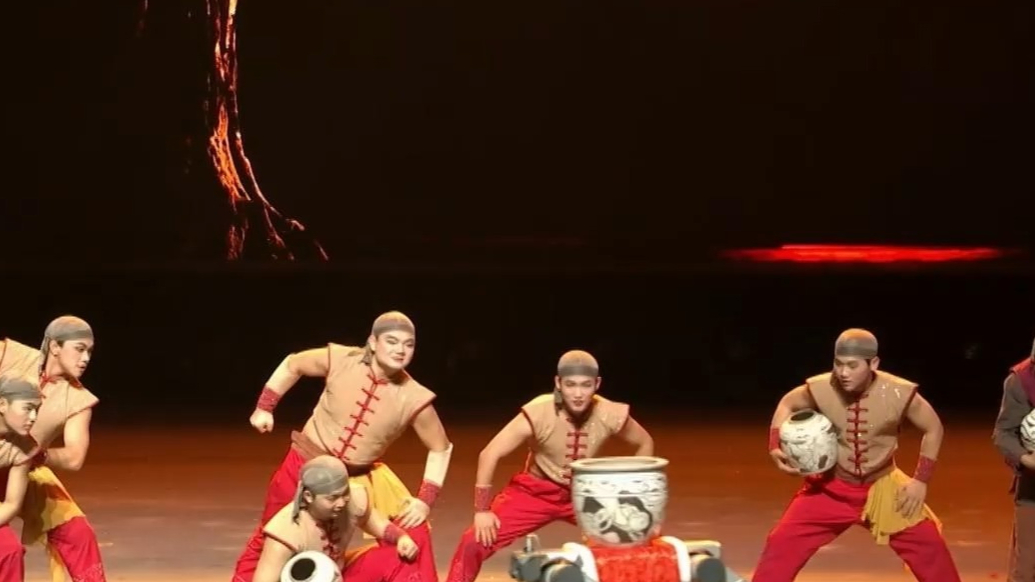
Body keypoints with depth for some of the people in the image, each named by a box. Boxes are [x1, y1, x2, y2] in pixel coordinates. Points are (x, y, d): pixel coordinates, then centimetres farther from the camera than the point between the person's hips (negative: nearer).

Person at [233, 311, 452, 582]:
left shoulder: (414, 398, -19)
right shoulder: (341, 360, -19)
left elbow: (440, 448, -4)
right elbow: (293, 365, 1)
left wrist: (425, 500, -13)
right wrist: (264, 407, 0)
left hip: (362, 477, 1)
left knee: (414, 534, -12)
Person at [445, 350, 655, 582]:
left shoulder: (610, 415, -21)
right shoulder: (539, 413, -30)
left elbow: (645, 443, 0)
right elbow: (490, 454, -24)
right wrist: (482, 510, -22)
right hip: (535, 491, -2)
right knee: (475, 541, -17)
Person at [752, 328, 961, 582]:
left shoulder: (899, 393, -23)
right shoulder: (820, 389, -21)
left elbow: (934, 428, -5)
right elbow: (787, 404, 2)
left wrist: (921, 479, -9)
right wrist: (776, 446, -14)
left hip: (882, 488, 0)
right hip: (832, 488, 0)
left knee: (929, 546, -1)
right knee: (783, 544, -10)